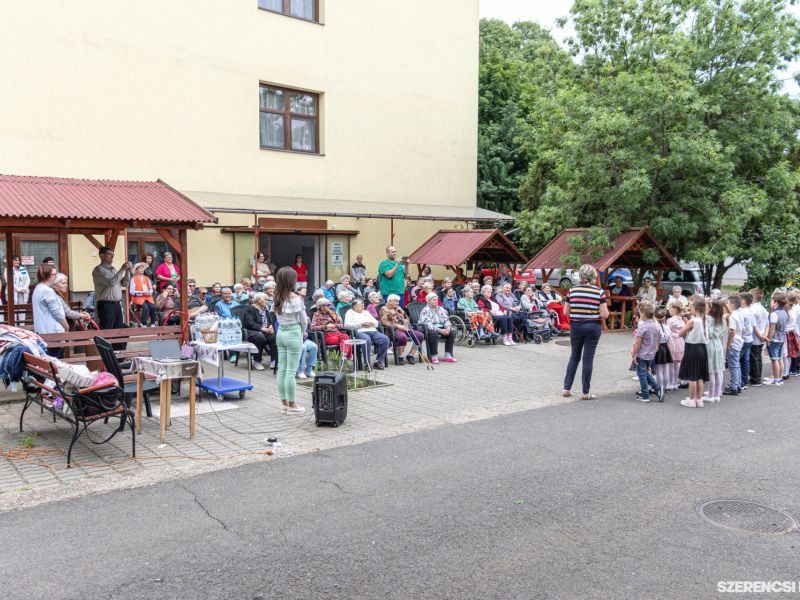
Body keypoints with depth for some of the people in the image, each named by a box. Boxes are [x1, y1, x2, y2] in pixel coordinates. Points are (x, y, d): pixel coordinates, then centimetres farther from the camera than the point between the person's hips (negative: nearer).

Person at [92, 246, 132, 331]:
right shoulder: (98, 270, -7)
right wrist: (122, 269, -16)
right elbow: (111, 282, -19)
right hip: (106, 305, -8)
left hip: (117, 304, 8)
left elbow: (125, 283, 16)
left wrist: (127, 271, 2)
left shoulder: (113, 269, 18)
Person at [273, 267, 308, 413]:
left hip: (281, 333, 6)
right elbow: (304, 320, -9)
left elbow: (278, 316, 9)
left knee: (282, 370, 9)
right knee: (291, 371, -2)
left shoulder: (277, 297, 3)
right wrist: (302, 331, 12)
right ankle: (292, 405, 5)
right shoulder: (295, 298, -15)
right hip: (293, 334, -6)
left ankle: (284, 403, 17)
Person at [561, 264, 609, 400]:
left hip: (575, 326, 3)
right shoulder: (599, 292, -8)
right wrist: (606, 311, 12)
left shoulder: (572, 290, -2)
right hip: (593, 327, -2)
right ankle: (585, 392, 9)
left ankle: (566, 388, 17)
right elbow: (604, 315, -10)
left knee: (574, 357, 15)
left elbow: (566, 312, 1)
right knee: (588, 358, 3)